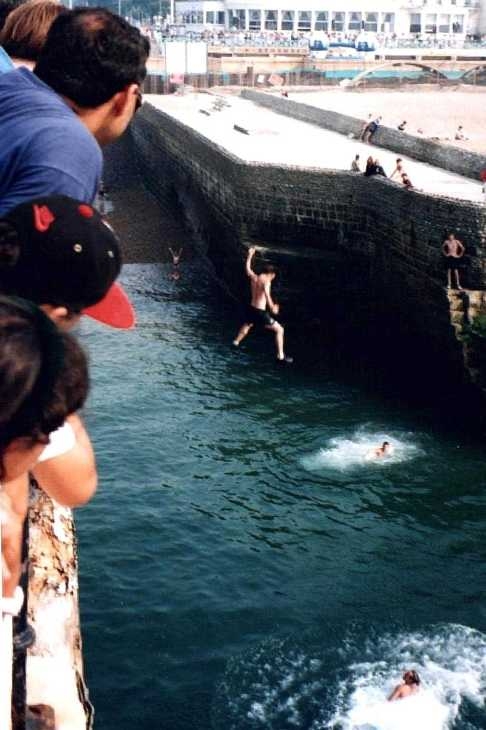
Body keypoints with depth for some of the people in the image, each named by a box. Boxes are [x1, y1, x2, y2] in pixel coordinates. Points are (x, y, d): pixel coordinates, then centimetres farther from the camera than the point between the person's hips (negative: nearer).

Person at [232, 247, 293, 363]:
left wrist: (250, 255, 38)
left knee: (247, 325, 39)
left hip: (251, 309, 7)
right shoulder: (266, 281, -13)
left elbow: (247, 268, 26)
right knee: (279, 329, 1)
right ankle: (281, 356, -3)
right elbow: (266, 293, -32)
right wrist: (272, 307, -36)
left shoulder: (253, 277, 6)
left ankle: (236, 342, 51)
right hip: (261, 312, -7)